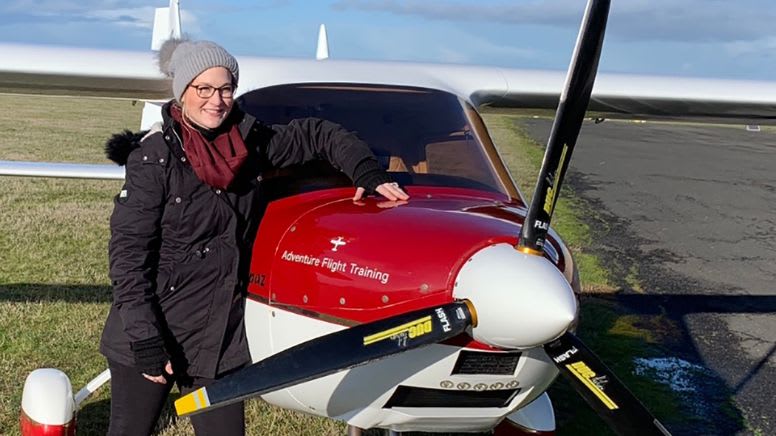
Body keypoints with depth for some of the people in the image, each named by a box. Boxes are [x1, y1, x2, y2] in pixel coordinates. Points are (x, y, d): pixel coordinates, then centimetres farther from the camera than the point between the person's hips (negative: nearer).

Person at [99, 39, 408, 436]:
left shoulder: (250, 141, 0)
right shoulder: (155, 156, -13)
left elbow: (317, 135, 16)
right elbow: (128, 252, -15)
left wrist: (367, 173, 2)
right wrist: (145, 340, -18)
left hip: (222, 337, 4)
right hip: (151, 332, -4)